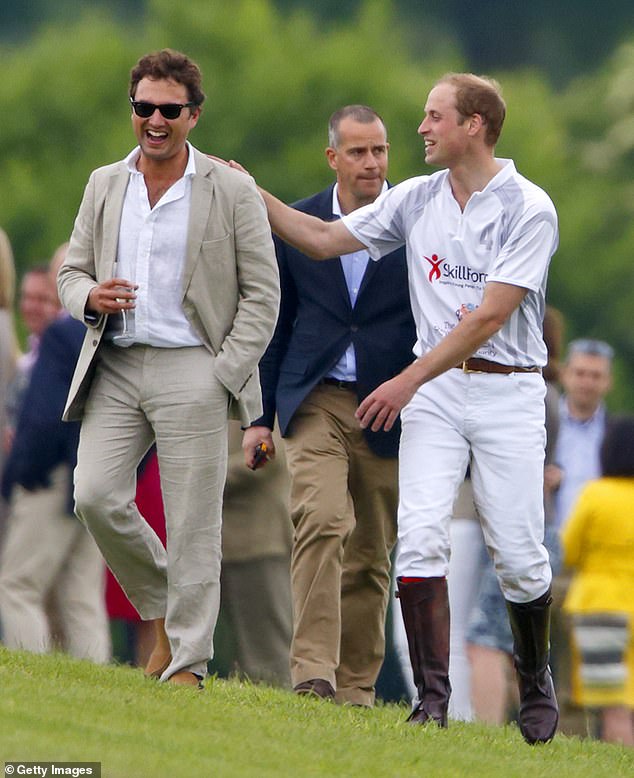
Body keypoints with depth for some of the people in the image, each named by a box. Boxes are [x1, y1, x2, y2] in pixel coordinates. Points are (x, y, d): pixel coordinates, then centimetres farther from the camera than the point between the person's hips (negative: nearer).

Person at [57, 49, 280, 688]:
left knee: (192, 525, -5)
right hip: (114, 367, 4)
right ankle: (162, 612, 13)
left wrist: (222, 375, -9)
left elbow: (262, 294, 0)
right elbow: (72, 270, 18)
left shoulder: (232, 191, 1)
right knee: (96, 497, -11)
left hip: (191, 371, -4)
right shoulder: (104, 186, 13)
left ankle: (187, 665, 0)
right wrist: (90, 296, -7)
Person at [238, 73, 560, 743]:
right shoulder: (416, 199, 7)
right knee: (420, 537, -14)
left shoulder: (528, 210, -11)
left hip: (507, 391, -4)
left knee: (518, 555, -1)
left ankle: (535, 682, 24)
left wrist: (408, 381, -21)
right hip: (432, 392, 4)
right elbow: (324, 239, 14)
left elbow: (489, 317, -18)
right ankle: (432, 698, -12)